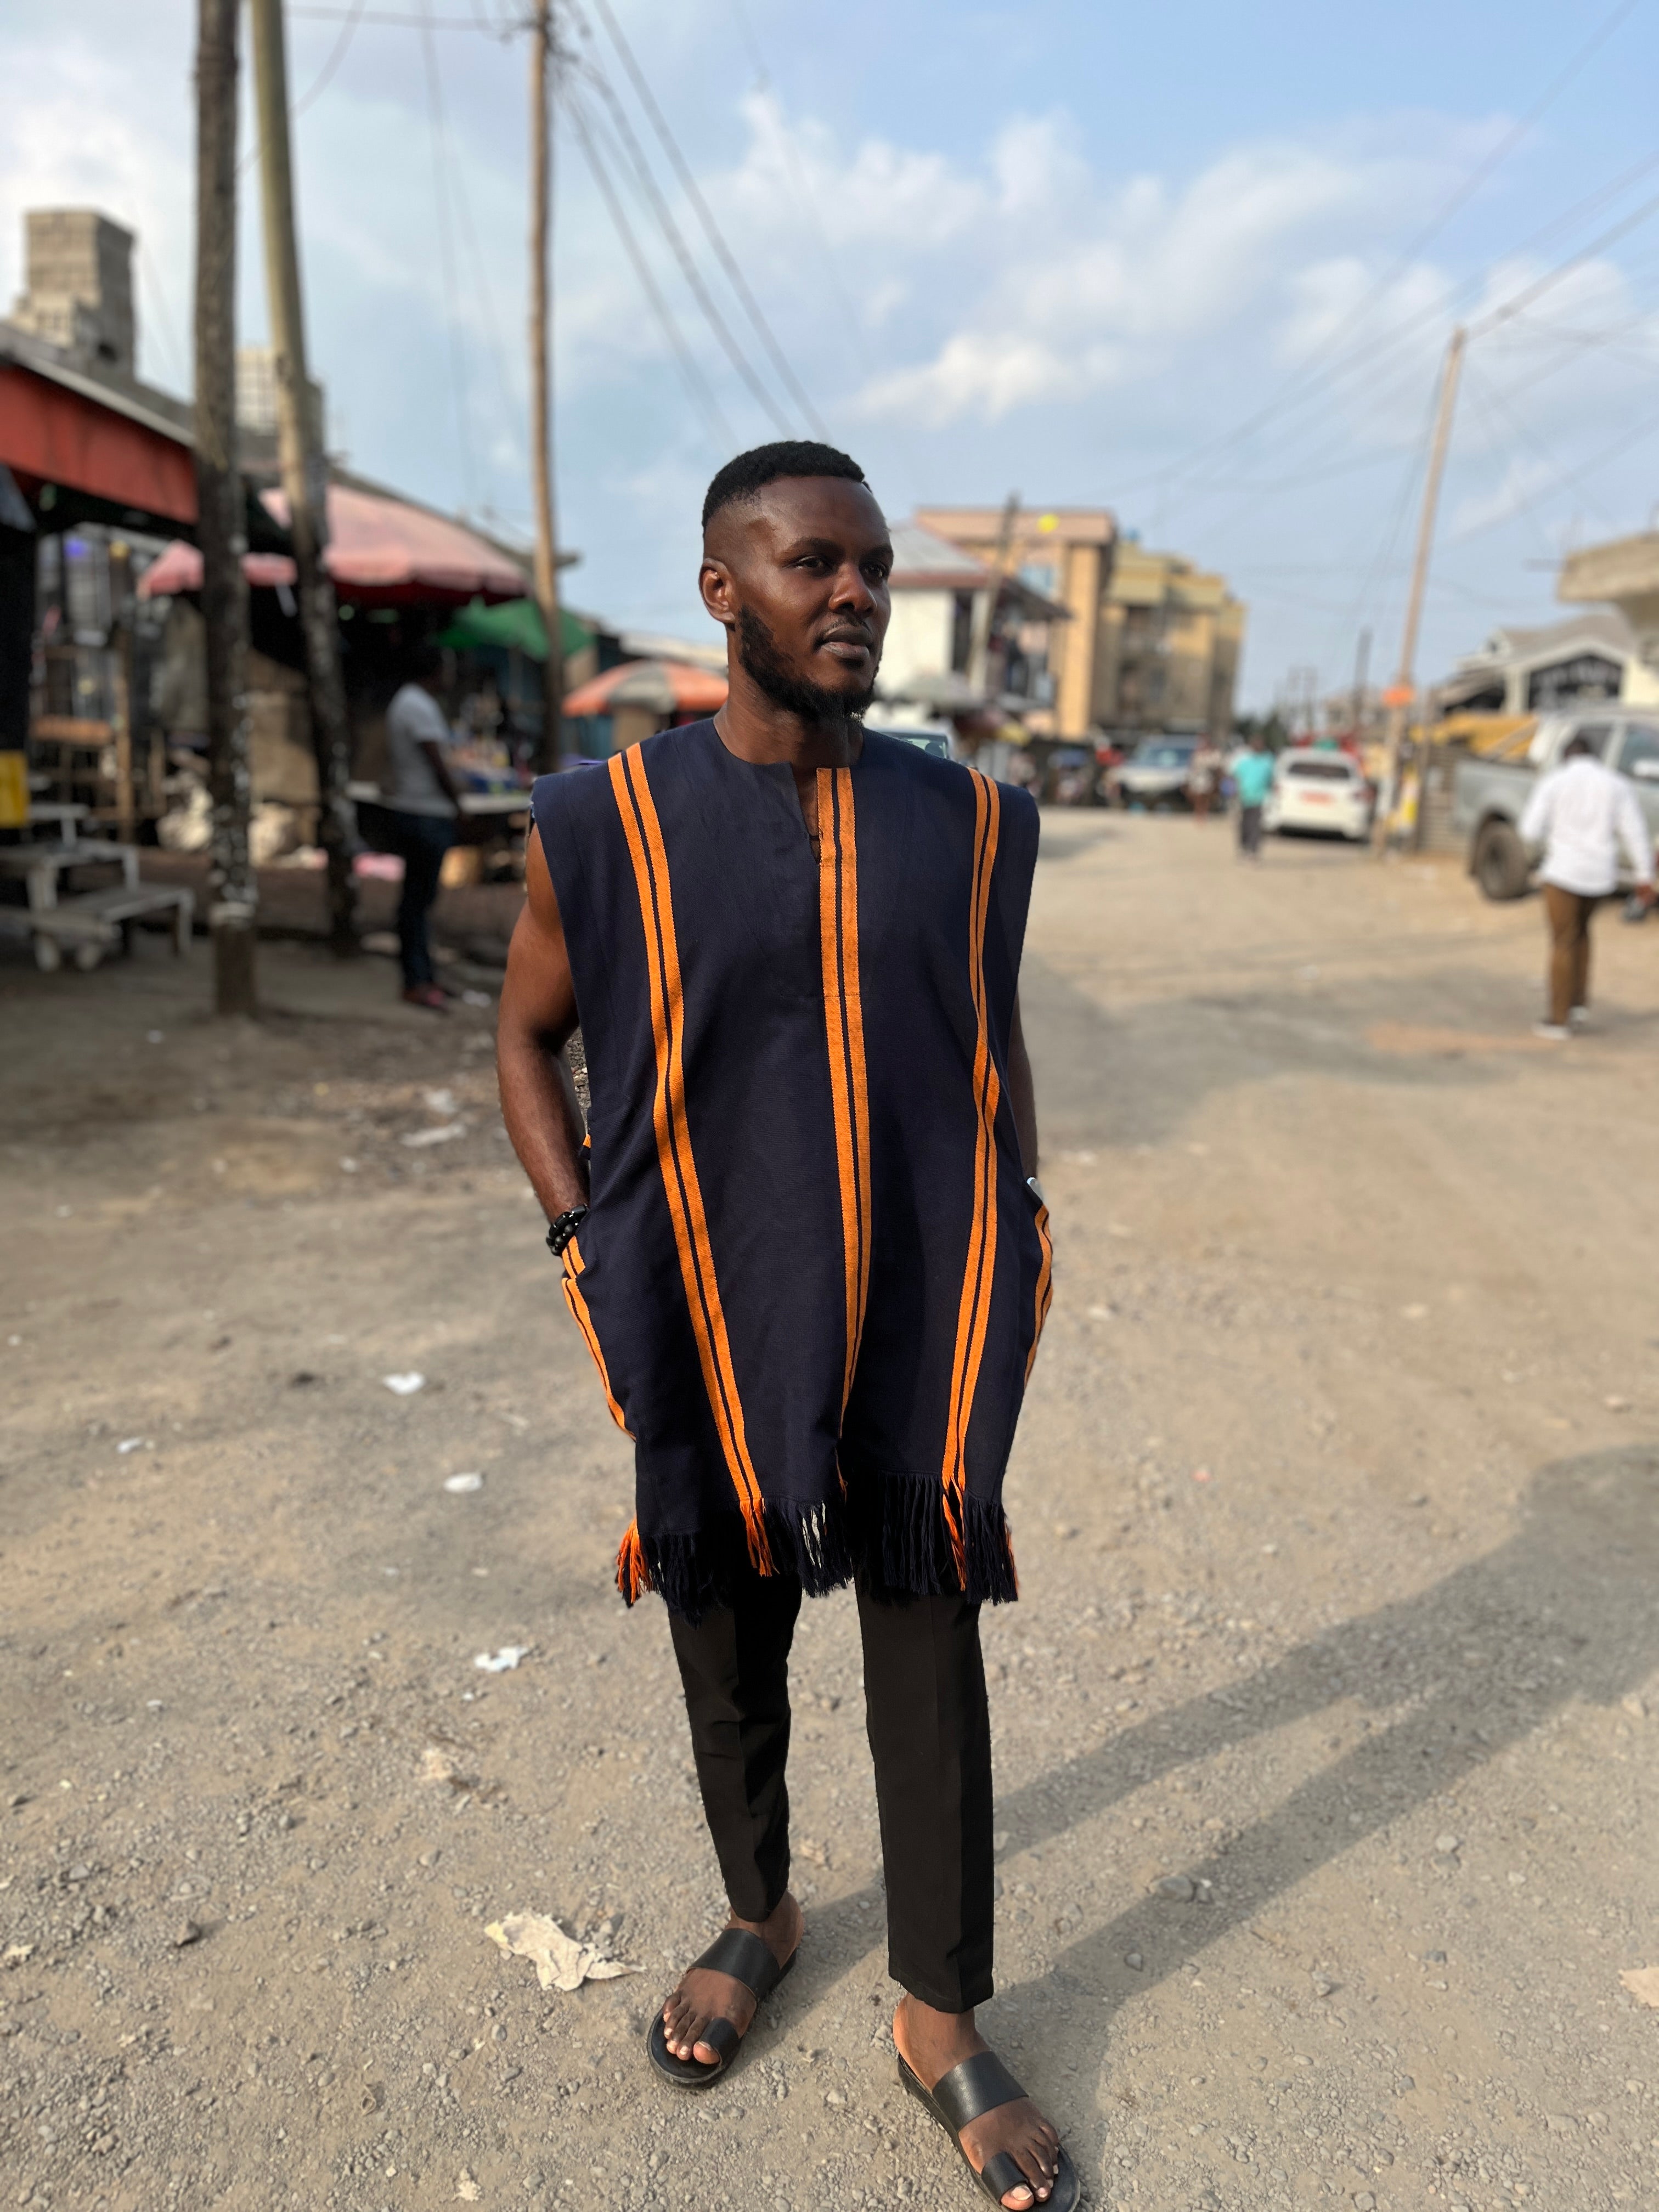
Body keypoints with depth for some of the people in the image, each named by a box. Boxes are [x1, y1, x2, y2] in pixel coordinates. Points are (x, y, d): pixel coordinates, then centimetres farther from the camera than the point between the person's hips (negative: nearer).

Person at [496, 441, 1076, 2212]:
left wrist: (1019, 1235, 5)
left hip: (924, 1337, 1)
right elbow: (527, 1037, 6)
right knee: (729, 1666, 18)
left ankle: (940, 2018, 33)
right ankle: (756, 1914, 46)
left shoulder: (966, 821, 0)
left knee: (932, 1682, 10)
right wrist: (588, 1249, -3)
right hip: (714, 1336, 0)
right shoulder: (607, 827, -6)